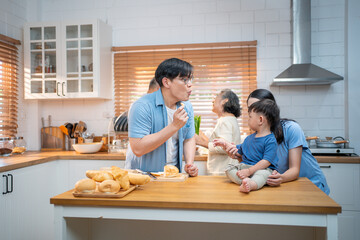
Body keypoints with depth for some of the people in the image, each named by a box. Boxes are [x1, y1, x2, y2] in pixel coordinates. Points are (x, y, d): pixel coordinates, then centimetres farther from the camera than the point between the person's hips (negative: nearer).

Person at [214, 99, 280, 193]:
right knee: (229, 169, -15)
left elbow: (266, 161, -18)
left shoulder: (270, 140, -8)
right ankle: (246, 180, -39)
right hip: (244, 166, 7)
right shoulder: (249, 138, 18)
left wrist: (249, 171, -24)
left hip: (261, 168, -7)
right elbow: (239, 151, 32)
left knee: (263, 173, -39)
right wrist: (225, 144, 21)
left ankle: (251, 184, -68)